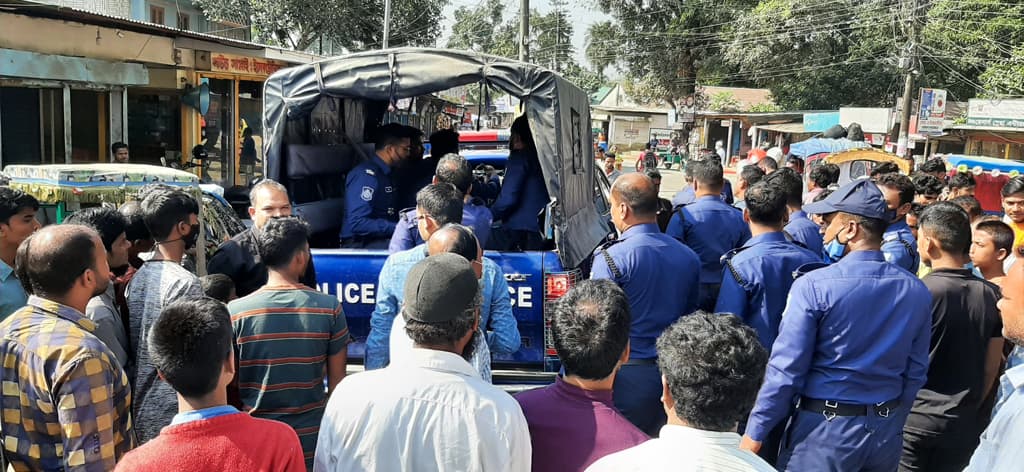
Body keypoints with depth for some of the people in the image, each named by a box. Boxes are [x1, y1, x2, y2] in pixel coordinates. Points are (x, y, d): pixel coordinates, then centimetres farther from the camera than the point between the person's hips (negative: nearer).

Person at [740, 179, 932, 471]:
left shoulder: (814, 285, -17)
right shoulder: (916, 291, -1)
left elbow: (786, 368, -15)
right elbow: (916, 372, 5)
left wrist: (756, 431, -7)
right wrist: (891, 422, 19)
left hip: (826, 428, -5)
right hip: (886, 430, 5)